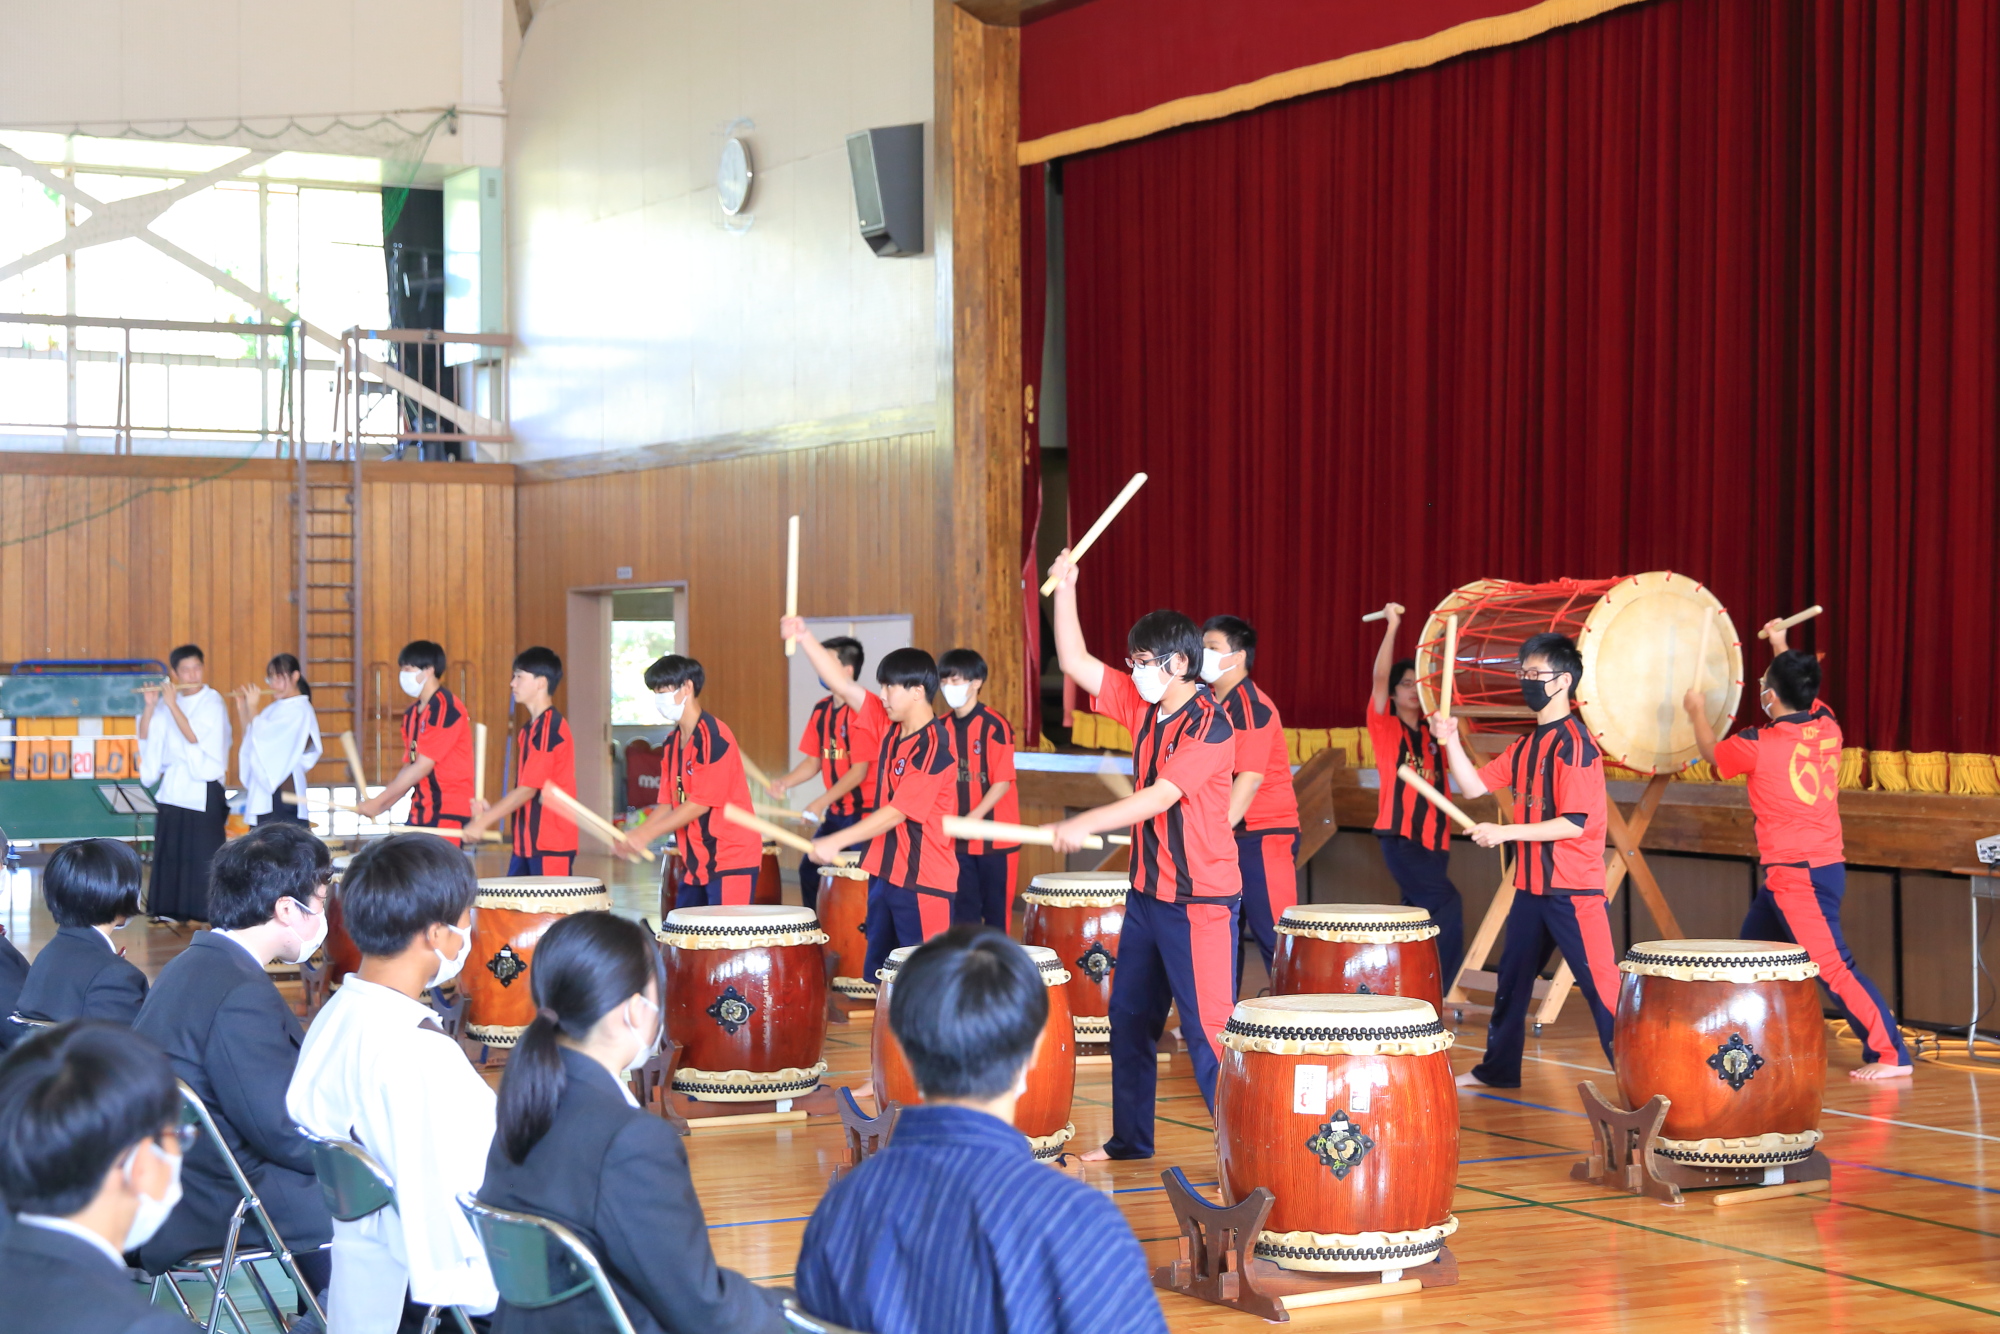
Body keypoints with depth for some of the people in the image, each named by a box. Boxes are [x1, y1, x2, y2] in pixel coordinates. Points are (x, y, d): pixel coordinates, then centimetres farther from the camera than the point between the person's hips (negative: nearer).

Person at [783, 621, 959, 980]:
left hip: (924, 883, -9)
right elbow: (842, 685, 7)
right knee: (875, 974, 13)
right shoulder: (889, 725, 5)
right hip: (886, 873, 9)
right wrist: (804, 636, -2)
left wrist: (835, 843, -20)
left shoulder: (934, 748, -19)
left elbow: (897, 812, -21)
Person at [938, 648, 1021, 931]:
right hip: (958, 839, 5)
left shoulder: (995, 726, -12)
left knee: (996, 909, 4)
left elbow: (1002, 782, -14)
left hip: (995, 837, -5)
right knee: (963, 908, 10)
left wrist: (973, 818, -22)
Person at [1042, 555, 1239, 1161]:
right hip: (1148, 890, 9)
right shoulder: (1143, 707, 5)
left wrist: (1085, 824, -27)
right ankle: (1129, 1140, 29)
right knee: (1130, 1020, 16)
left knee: (1206, 1030, -8)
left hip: (1200, 900, -9)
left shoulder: (1210, 726, -18)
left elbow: (1159, 797, -25)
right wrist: (1064, 588, -2)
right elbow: (1075, 663, 6)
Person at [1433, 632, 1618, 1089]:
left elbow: (1576, 823, -20)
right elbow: (1474, 785, 12)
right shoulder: (1526, 745, 12)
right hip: (1531, 884, 9)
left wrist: (1505, 833, -21)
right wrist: (1451, 741, -2)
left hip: (1573, 889, -9)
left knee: (1603, 987, -9)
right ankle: (1497, 1069, 31)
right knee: (1511, 980, 18)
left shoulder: (1574, 743, -14)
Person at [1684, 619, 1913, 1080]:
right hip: (1825, 865, 9)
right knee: (1752, 953, 19)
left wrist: (1697, 711, 27)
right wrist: (1781, 648, 38)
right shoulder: (1827, 729, 2)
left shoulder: (1759, 746, -15)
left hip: (1797, 876, -9)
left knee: (1832, 964, -11)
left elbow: (1712, 751, 8)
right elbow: (1803, 693, 27)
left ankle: (1891, 1055, -13)